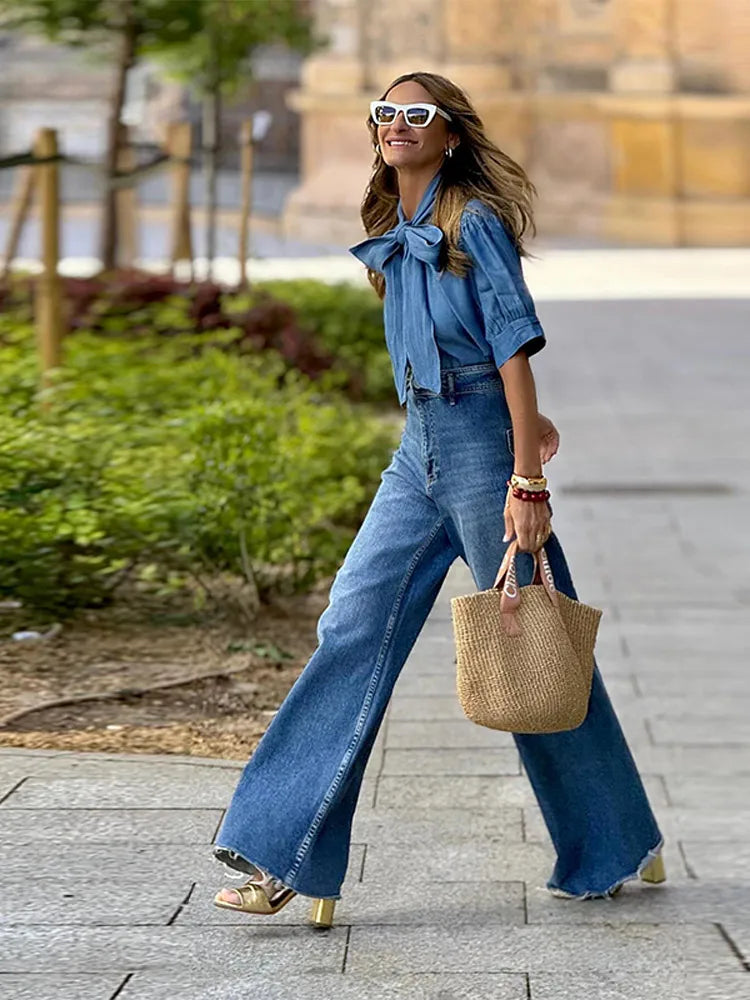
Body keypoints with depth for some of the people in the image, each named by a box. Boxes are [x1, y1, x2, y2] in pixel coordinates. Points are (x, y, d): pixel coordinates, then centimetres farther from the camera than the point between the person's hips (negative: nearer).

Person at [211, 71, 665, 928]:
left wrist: (526, 480, -20)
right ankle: (288, 861, -5)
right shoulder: (394, 238, 14)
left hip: (483, 444, -7)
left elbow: (514, 347, -15)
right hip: (419, 450, 7)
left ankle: (618, 848, 21)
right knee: (353, 630, -3)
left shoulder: (475, 223, -9)